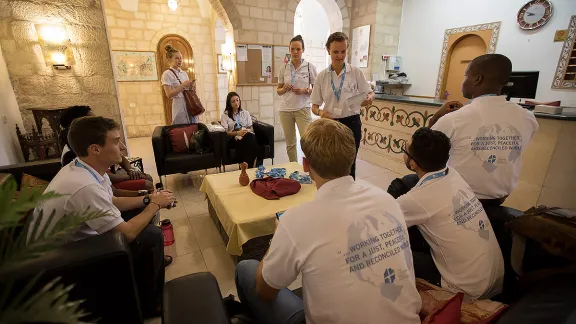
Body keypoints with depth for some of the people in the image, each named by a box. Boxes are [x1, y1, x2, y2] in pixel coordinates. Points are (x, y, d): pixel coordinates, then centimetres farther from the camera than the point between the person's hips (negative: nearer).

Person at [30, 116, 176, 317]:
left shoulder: (84, 168, -6)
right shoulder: (85, 186, -36)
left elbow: (111, 203, 8)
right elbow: (127, 233, -27)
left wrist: (147, 199, -4)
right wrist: (155, 205, -14)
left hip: (70, 241, 9)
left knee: (143, 219, 6)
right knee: (151, 235, -13)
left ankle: (153, 261, 28)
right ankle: (150, 304, 8)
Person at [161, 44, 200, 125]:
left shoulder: (184, 73, 14)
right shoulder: (167, 74, -4)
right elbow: (169, 95, -13)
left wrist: (191, 86, -2)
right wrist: (183, 85, -18)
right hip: (180, 108, -6)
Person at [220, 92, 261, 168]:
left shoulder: (246, 113, 20)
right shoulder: (225, 115, 10)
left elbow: (251, 128, 17)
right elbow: (225, 132, 0)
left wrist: (247, 131, -8)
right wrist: (237, 133, -16)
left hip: (248, 137, 3)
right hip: (233, 139, -3)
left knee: (250, 136, -37)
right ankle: (251, 166, -30)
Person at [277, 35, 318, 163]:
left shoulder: (310, 67, 0)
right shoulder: (284, 68, 6)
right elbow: (278, 91, 11)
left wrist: (304, 91, -15)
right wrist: (284, 89, -11)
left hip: (302, 109, -2)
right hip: (285, 109, 3)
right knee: (290, 143, 10)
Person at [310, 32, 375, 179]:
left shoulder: (356, 72, -2)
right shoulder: (321, 76, 1)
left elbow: (370, 93, 5)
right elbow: (314, 105, 3)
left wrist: (369, 98, -19)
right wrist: (320, 112, -19)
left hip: (351, 123, -1)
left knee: (349, 164, 2)